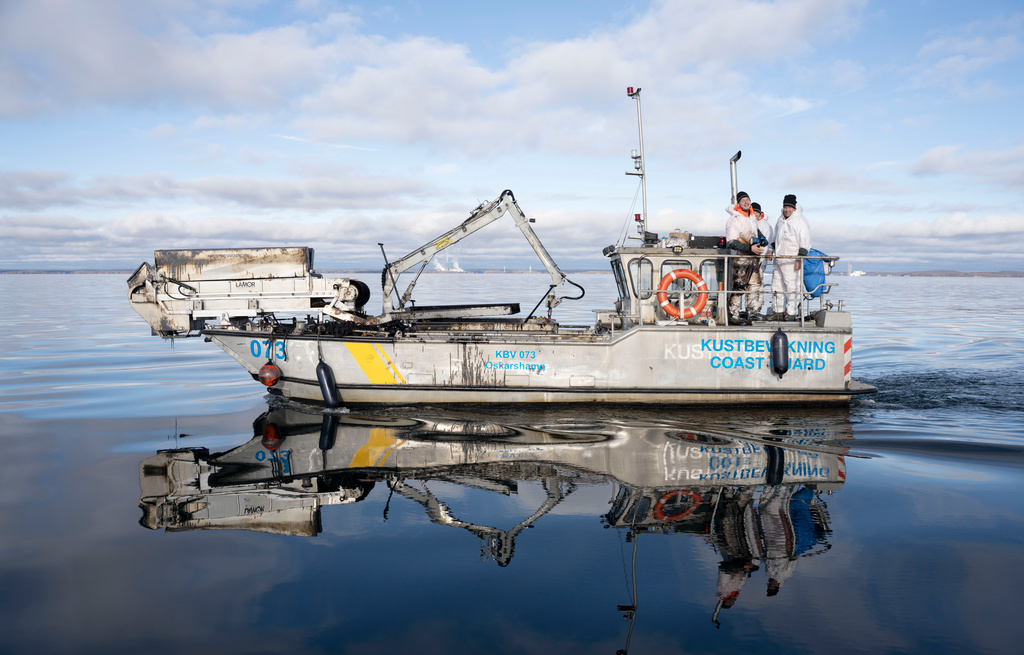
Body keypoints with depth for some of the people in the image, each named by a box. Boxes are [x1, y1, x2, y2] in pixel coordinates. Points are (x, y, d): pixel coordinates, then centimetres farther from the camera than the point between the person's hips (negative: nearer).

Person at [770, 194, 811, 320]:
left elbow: (805, 242, -14)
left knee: (792, 285, -7)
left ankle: (791, 312, -2)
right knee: (777, 284, 11)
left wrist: (800, 259, -19)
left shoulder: (800, 221, -11)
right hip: (779, 258, 9)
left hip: (792, 260, -9)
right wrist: (772, 250, 24)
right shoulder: (781, 219, 15)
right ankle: (779, 311, 18)